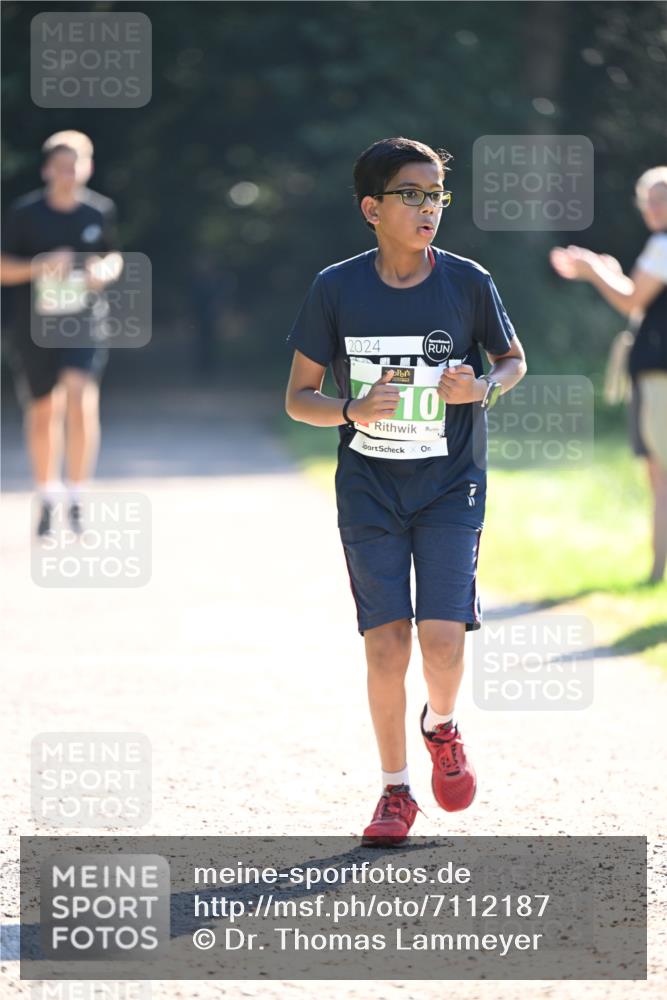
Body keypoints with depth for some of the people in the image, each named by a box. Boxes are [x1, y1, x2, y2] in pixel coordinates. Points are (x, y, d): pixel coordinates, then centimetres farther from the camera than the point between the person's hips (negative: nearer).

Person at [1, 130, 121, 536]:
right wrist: (39, 266, -19)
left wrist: (107, 270, -8)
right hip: (35, 324, 0)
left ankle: (77, 499, -11)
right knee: (43, 411, 10)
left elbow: (113, 256, 16)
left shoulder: (101, 210, 1)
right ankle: (48, 500, 28)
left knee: (82, 400, -20)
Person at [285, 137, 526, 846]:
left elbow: (514, 359, 12)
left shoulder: (468, 283, -5)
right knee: (386, 645, -3)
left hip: (450, 487, 0)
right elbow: (298, 397, 1)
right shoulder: (336, 289, -5)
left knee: (442, 638, -12)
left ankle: (441, 725, 22)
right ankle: (395, 790, 14)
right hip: (368, 489, 0)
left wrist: (483, 387, -10)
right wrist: (352, 410, -19)